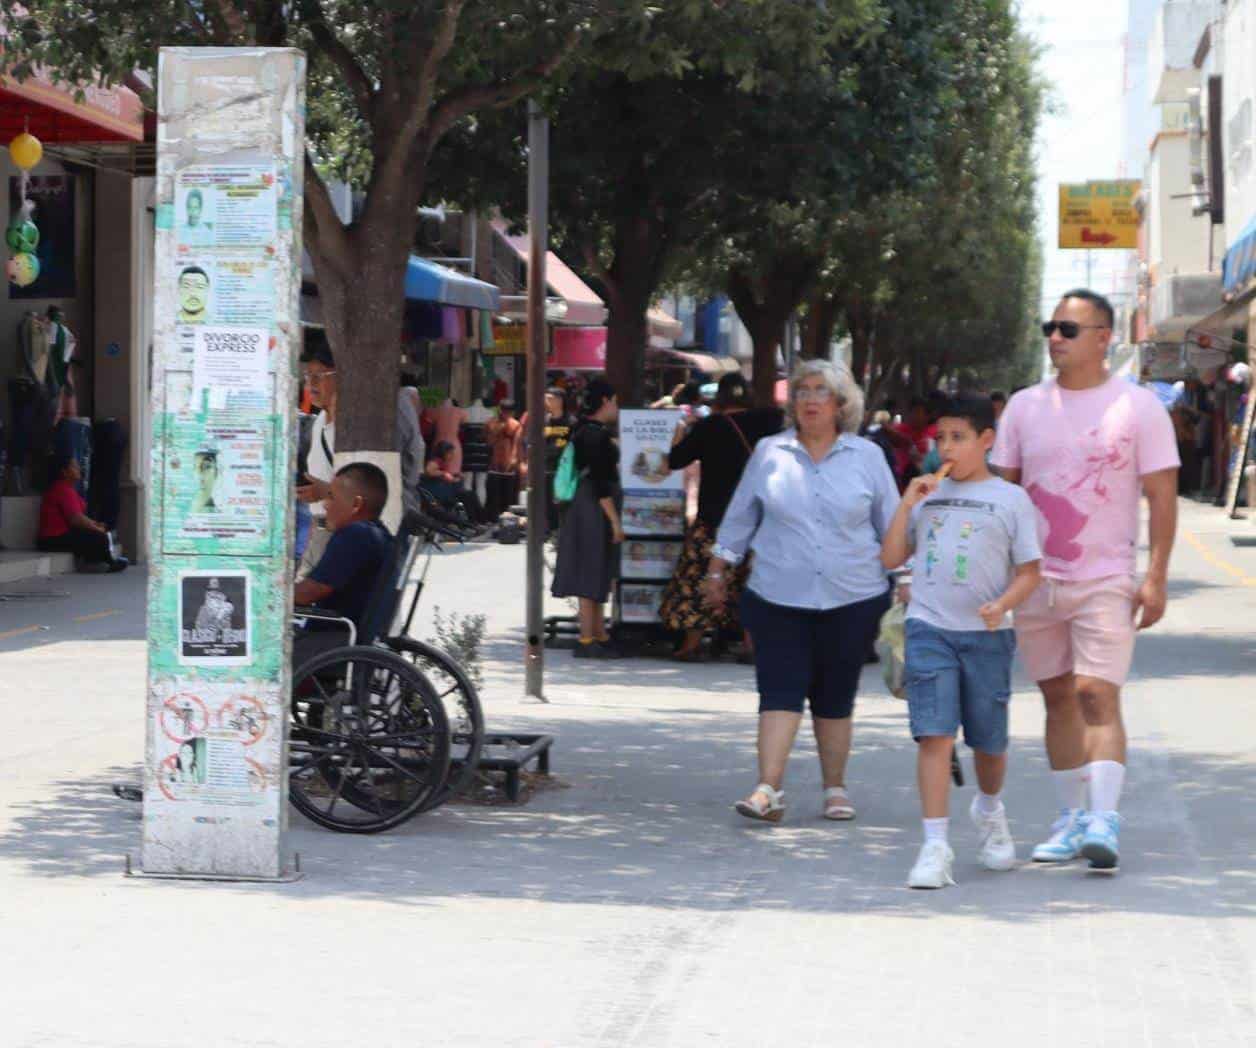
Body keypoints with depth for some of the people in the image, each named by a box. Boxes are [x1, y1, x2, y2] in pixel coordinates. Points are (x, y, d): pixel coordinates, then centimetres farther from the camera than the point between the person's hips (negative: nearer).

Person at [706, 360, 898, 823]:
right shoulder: (769, 453, 6)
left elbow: (892, 525, 10)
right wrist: (716, 573, 14)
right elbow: (739, 519, 13)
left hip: (852, 598, 0)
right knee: (780, 691, -7)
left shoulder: (867, 457, 5)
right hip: (778, 597, 0)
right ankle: (769, 790, -11)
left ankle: (835, 789, 19)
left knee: (835, 698, 8)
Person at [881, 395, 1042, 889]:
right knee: (934, 736, -11)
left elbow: (1029, 572, 1)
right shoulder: (928, 494, 10)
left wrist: (1002, 604, -18)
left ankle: (989, 811, 42)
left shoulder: (1010, 499, 2)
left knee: (989, 741, 12)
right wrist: (907, 504, -2)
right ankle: (935, 846, -11)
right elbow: (891, 558, 9)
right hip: (929, 629, 1)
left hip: (986, 635, -1)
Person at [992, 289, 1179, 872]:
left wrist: (1156, 578, -10)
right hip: (1036, 580, 4)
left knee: (1097, 695, -13)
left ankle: (1104, 821, -17)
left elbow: (1162, 495, -3)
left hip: (1105, 580, -4)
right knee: (1058, 697, 8)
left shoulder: (1138, 407, -2)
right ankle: (1071, 818, 16)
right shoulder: (1025, 406, 9)